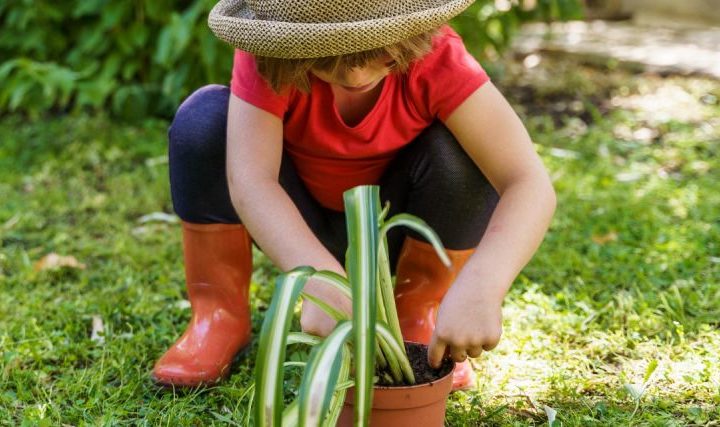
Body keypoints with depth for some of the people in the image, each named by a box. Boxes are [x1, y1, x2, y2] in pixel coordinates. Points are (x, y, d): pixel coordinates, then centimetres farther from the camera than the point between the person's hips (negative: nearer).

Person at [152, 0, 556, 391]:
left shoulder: (436, 58, -28)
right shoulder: (270, 59, -27)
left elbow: (530, 183, -36)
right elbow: (250, 178, -39)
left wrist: (481, 286, -54)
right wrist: (321, 280, -56)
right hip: (294, 227, 0)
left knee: (461, 151, -30)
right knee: (206, 116, -25)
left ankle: (418, 318, -4)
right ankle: (221, 314, -7)